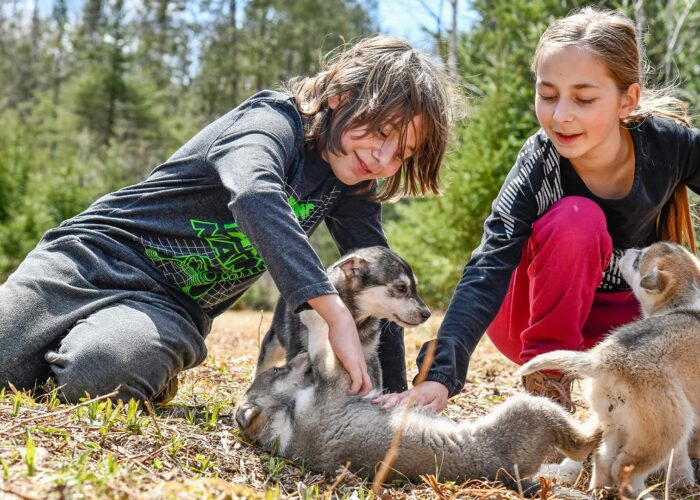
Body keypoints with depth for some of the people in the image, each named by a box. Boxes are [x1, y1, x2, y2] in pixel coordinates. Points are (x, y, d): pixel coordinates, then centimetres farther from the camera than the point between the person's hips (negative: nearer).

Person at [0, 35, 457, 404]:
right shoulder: (273, 120, -16)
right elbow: (255, 196, -38)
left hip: (170, 306, 4)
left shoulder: (352, 187, 4)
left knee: (100, 373, -29)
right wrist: (336, 314, -46)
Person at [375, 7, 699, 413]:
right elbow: (487, 273, -38)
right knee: (576, 218, -33)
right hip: (535, 315, -2)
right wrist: (441, 374, -51)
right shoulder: (537, 166, -29)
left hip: (628, 312, 3)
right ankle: (546, 380, -18)